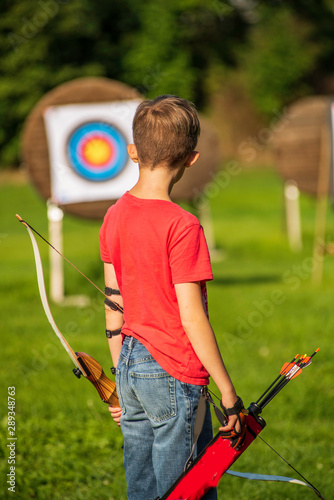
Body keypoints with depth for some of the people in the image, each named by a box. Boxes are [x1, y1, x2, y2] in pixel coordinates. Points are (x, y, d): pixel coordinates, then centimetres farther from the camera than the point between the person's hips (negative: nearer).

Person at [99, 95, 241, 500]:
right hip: (174, 375, -7)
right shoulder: (182, 227, -17)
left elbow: (113, 303, 10)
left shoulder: (115, 216, 4)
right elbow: (191, 317, -17)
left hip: (130, 365, 7)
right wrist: (227, 389, -10)